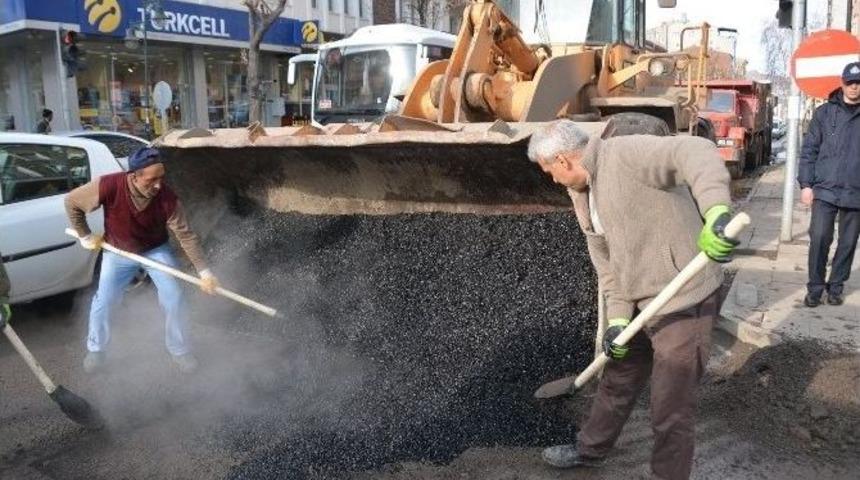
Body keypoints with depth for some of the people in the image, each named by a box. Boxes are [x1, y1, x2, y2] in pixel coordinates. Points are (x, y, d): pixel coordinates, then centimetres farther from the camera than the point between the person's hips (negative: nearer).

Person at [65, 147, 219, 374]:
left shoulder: (167, 198, -29)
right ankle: (95, 350, 31)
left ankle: (180, 351, 17)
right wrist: (86, 237, -10)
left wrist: (204, 271, -26)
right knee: (102, 302, 4)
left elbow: (186, 235, -22)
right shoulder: (109, 186, -33)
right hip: (118, 253, 0)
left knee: (174, 301, -4)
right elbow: (72, 202, -15)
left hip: (156, 251, 0)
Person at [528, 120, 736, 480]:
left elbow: (696, 152, -35)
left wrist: (715, 212, -52)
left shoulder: (627, 154, -19)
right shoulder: (582, 196, 9)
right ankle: (590, 450, 48)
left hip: (684, 303, -9)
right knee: (617, 381, 26)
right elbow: (606, 262, 9)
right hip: (640, 305, 9)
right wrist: (617, 318, -2)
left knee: (671, 410, 3)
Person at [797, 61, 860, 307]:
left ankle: (836, 286, 23)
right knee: (819, 238, -5)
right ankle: (815, 288, 8)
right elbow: (809, 150, 4)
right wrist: (805, 184, -2)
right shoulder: (824, 113, 4)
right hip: (825, 190, -1)